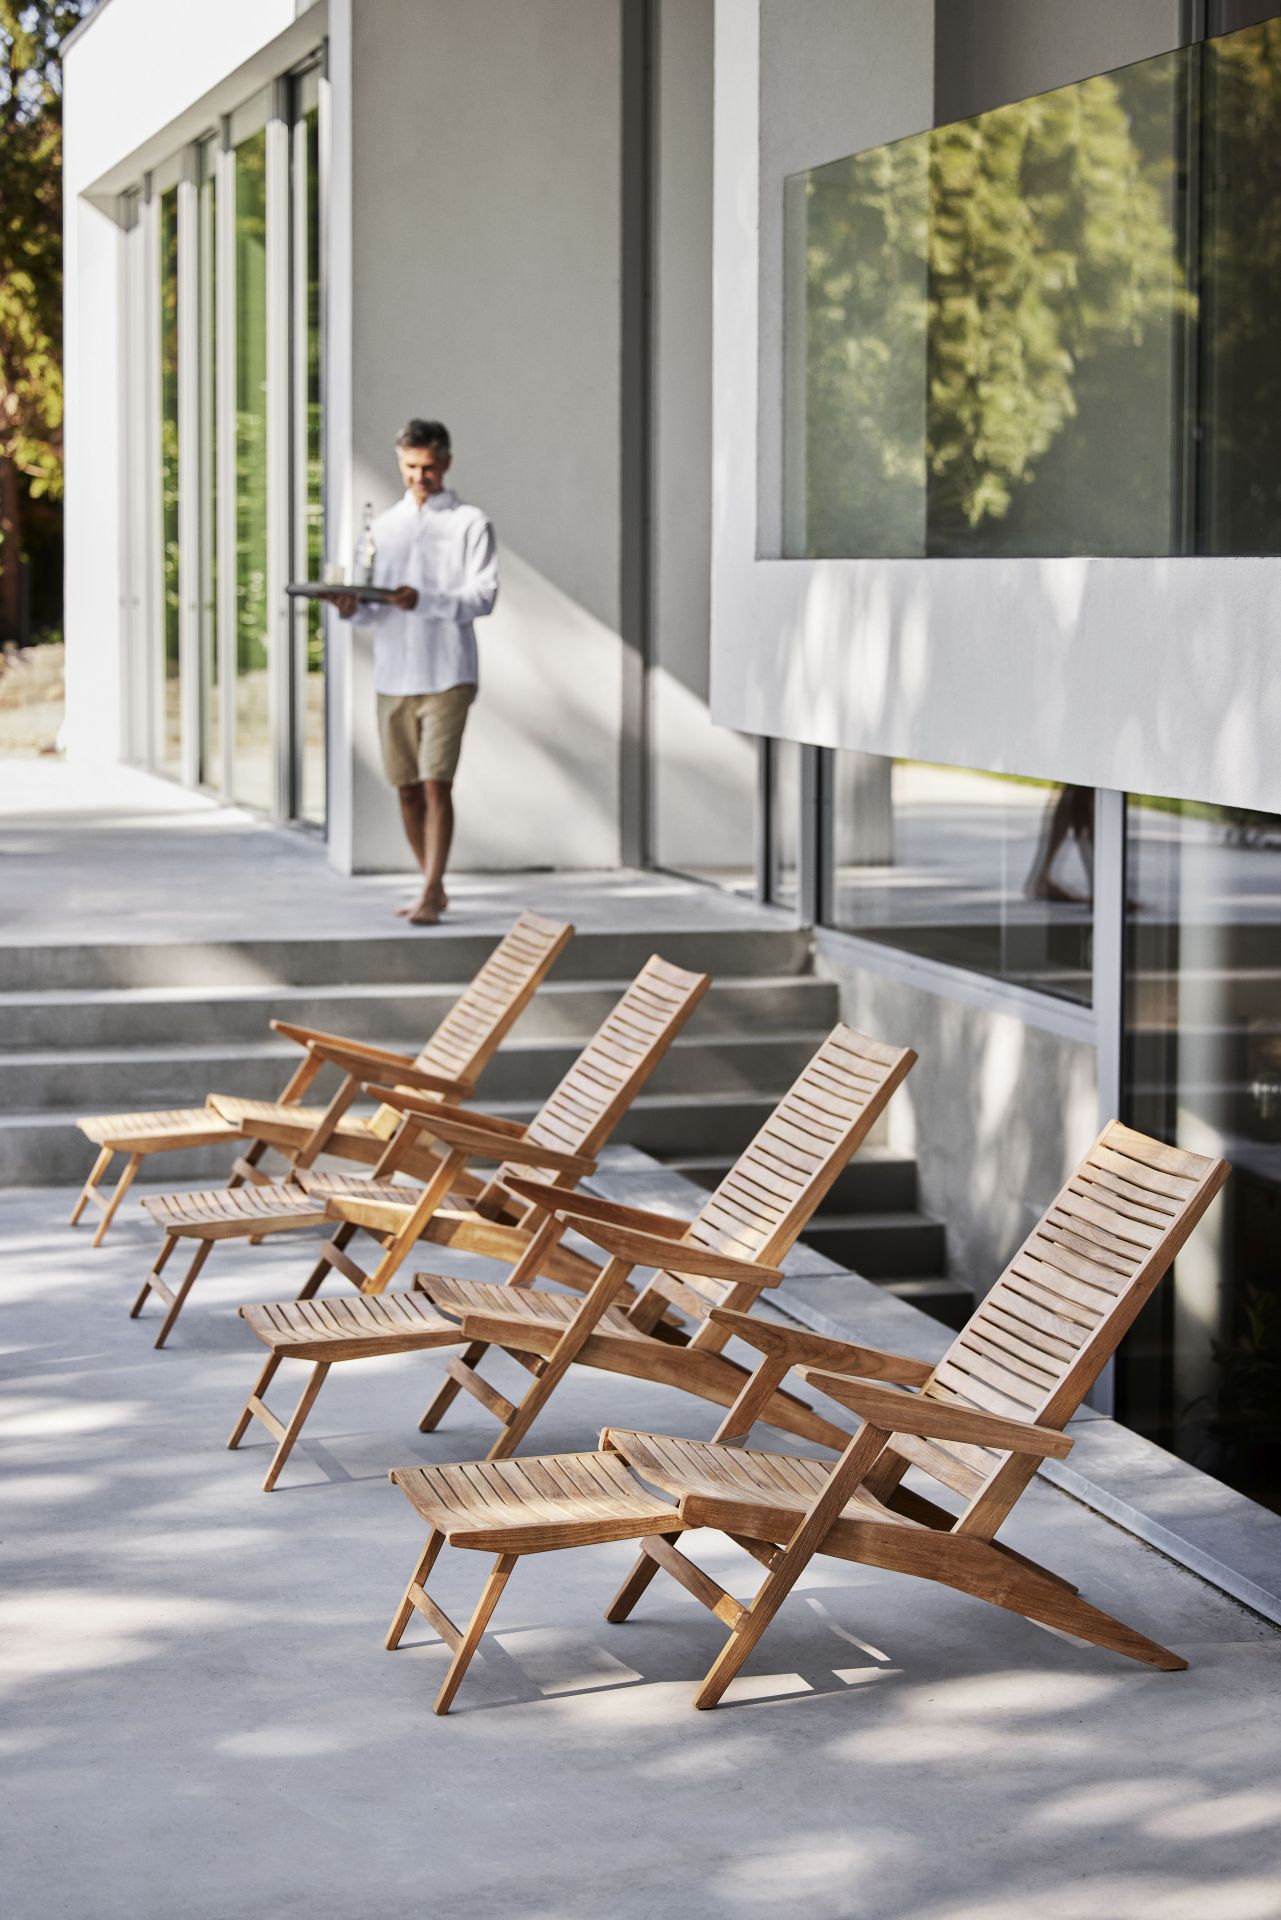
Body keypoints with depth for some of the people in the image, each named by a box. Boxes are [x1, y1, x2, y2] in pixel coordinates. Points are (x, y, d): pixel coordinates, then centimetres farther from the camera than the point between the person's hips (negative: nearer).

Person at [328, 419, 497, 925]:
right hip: (392, 674, 5)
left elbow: (483, 595, -9)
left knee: (436, 784, -12)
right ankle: (433, 888, 19)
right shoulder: (384, 526, 16)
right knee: (407, 789, 8)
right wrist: (352, 607, -9)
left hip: (446, 675, -5)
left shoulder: (469, 523, 2)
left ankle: (430, 894, -12)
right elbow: (373, 609, 14)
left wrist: (424, 601, -24)